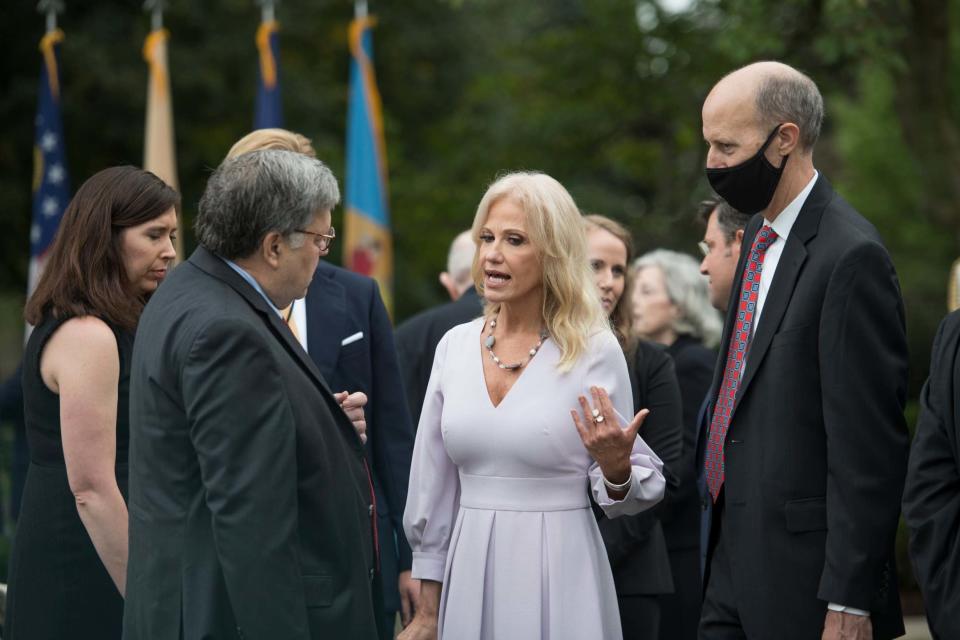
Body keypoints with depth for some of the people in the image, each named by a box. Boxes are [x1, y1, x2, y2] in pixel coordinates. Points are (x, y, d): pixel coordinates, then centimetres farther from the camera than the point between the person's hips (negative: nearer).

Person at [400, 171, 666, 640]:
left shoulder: (594, 351, -7)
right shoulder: (455, 345, 4)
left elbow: (622, 494, -1)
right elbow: (434, 487, 9)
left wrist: (616, 468, -23)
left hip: (558, 576, -3)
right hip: (469, 576, 3)